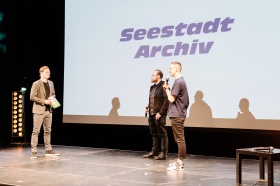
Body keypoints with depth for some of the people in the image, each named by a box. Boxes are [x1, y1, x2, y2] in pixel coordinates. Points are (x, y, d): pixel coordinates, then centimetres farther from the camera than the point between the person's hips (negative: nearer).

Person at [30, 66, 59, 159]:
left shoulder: (51, 83, 11)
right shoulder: (36, 84, -10)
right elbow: (32, 97, -14)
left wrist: (52, 98, -1)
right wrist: (44, 101, -18)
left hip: (48, 110, 7)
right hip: (39, 111, -7)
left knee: (48, 130, 13)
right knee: (36, 131, -5)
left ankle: (48, 150, 22)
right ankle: (33, 151, -2)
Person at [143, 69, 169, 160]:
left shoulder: (163, 86, -12)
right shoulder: (152, 87, 16)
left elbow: (166, 101, -17)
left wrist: (160, 113, -19)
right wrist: (148, 107, 8)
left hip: (159, 115, -9)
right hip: (151, 114, 9)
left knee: (162, 134, -1)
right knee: (154, 133, 14)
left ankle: (163, 153, 5)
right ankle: (154, 151, 23)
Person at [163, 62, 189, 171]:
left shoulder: (178, 82, -15)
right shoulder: (180, 81, 17)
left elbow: (171, 99, -17)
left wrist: (167, 88, -4)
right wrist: (167, 89, 8)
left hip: (177, 115, -10)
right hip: (178, 114, 10)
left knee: (180, 139, -7)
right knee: (179, 139, 13)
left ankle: (180, 163, -4)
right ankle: (179, 161, 19)